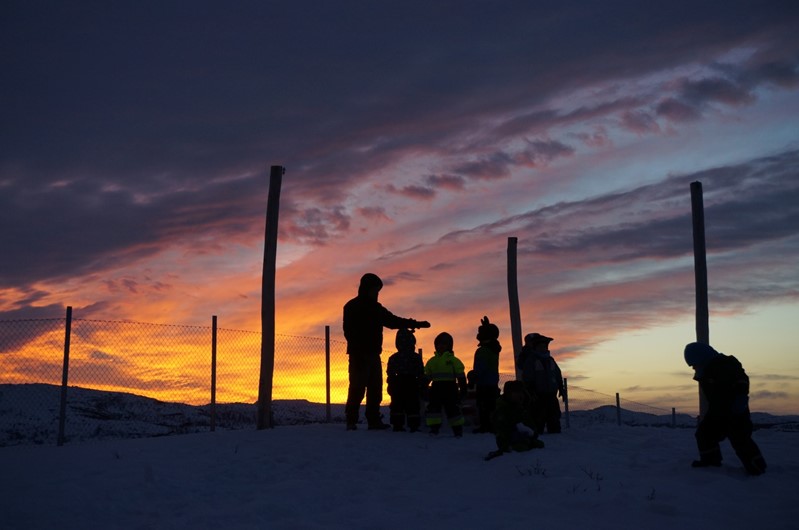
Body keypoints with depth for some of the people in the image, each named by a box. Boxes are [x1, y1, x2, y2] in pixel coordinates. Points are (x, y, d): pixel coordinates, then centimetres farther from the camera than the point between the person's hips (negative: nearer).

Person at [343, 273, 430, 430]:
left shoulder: (376, 308, 19)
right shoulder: (352, 307, -2)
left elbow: (393, 321, 23)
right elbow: (349, 331, -12)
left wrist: (416, 324, 17)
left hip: (373, 354, 7)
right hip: (359, 354, -7)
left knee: (375, 388, 6)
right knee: (358, 387, -10)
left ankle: (374, 420, 10)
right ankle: (351, 421, -6)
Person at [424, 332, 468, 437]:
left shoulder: (453, 360, -1)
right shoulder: (432, 361, 13)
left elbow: (461, 376, -2)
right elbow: (427, 377, 17)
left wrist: (463, 389, -7)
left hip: (450, 388, -4)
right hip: (436, 388, 4)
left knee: (452, 408, -1)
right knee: (433, 408, -4)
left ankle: (458, 431, 10)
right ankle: (434, 429, 3)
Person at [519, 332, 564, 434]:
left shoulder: (550, 360, 16)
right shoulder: (530, 360, -5)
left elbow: (558, 375, 23)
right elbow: (527, 379, -11)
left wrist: (560, 388, 17)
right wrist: (531, 392, -18)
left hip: (551, 395, 7)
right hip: (538, 396, -7)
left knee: (554, 418, 10)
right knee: (539, 419, -9)